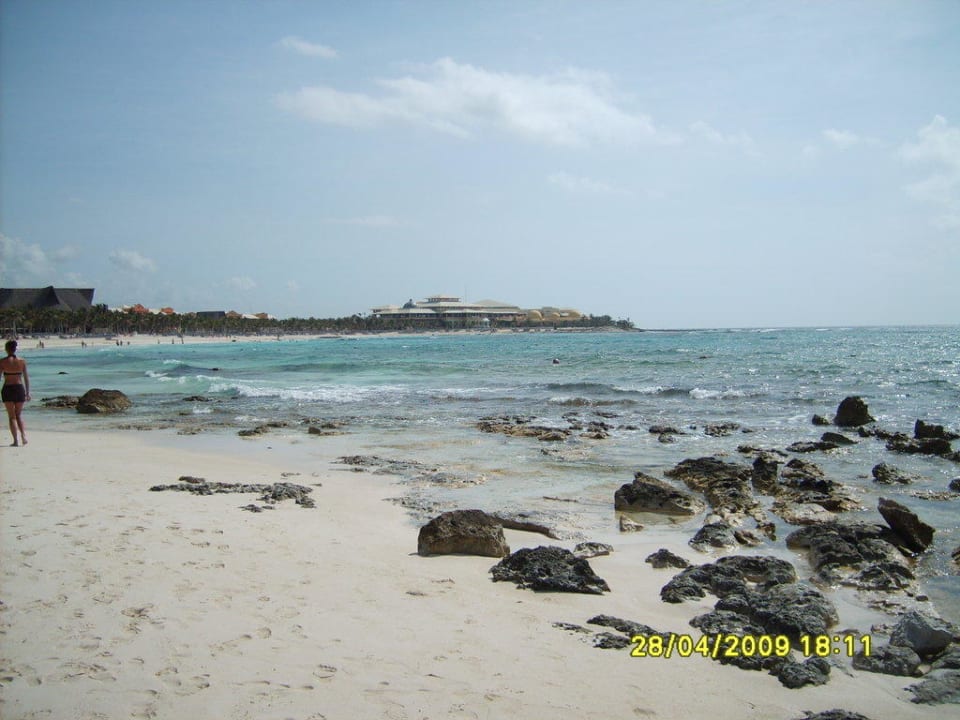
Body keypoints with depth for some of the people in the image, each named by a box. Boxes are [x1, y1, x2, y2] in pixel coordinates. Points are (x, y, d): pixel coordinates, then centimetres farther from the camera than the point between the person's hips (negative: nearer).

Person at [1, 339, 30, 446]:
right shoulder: (22, 361, 1)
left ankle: (16, 440, -1)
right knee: (18, 415, 17)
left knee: (12, 417, 5)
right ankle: (23, 435, -4)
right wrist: (27, 392, 10)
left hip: (7, 389, -2)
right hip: (20, 388, 2)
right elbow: (26, 378, 3)